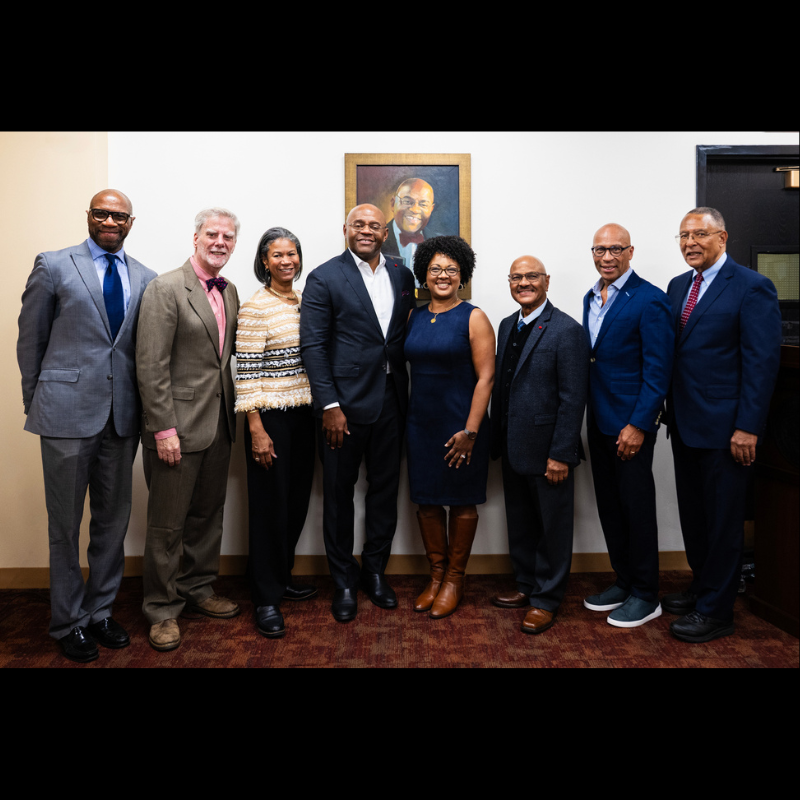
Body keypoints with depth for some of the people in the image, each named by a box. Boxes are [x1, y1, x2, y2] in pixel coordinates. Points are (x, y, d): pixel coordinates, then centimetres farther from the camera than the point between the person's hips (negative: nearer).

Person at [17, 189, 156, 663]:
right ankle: (69, 622, 24)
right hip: (68, 412, -3)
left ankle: (101, 611, 29)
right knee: (66, 523, 8)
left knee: (114, 519, 12)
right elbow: (31, 339, 3)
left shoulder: (145, 279, 9)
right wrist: (37, 403, 3)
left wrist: (144, 406, 7)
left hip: (123, 416, 3)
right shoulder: (54, 266, 0)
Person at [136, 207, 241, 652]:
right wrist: (164, 428, -18)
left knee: (208, 515, 17)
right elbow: (151, 366, -15)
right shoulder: (165, 288, -10)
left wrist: (231, 417, 8)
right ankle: (162, 610, 21)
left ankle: (199, 589, 35)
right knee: (168, 524, 5)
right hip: (178, 426, -7)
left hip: (219, 425, 7)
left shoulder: (229, 292, 11)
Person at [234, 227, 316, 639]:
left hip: (305, 414, 7)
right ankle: (266, 598, 15)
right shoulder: (255, 307, -10)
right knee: (270, 504, 2)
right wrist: (256, 429, -17)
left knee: (297, 500, 14)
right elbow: (246, 371, -13)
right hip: (271, 418, -7)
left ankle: (282, 577, 33)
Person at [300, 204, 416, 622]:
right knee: (339, 493, 7)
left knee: (385, 488, 13)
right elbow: (312, 345, -9)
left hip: (391, 400, 5)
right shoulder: (324, 278, -5)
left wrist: (408, 393, 6)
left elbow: (407, 333, 13)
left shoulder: (402, 274, 10)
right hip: (344, 402, -4)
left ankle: (375, 569, 32)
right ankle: (344, 580, 24)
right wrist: (329, 405, -15)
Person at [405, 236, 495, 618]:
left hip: (459, 425, -4)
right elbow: (407, 367, 12)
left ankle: (454, 580, 23)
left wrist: (470, 430, -18)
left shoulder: (473, 318, -6)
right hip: (420, 423, 5)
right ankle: (435, 576, 26)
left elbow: (485, 378, -11)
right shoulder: (413, 317, 8)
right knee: (426, 500, 10)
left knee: (461, 501, 7)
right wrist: (404, 416, 3)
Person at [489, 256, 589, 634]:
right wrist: (498, 440, 10)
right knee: (520, 524, 19)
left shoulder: (566, 330, -13)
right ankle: (526, 586, 36)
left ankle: (546, 599, 23)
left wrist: (560, 454, -18)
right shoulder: (507, 326, 10)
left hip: (548, 452, -7)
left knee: (552, 527, 9)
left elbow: (573, 399, -16)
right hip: (513, 449, 7)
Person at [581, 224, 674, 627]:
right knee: (609, 506, 15)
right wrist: (590, 415, 10)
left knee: (636, 507, 3)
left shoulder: (649, 300, -12)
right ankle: (623, 581, 30)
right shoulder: (591, 298, 12)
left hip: (630, 424, -7)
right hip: (598, 421, 8)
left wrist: (638, 425, -19)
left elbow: (658, 370, -15)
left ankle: (645, 596, 18)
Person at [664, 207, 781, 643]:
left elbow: (762, 361, -13)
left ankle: (716, 611, 18)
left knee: (722, 520, 5)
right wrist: (670, 410, 8)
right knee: (692, 514, 17)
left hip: (724, 427, -7)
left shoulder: (751, 287, -9)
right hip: (684, 424, 7)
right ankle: (701, 587, 34)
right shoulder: (677, 286, 12)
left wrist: (748, 428, -17)